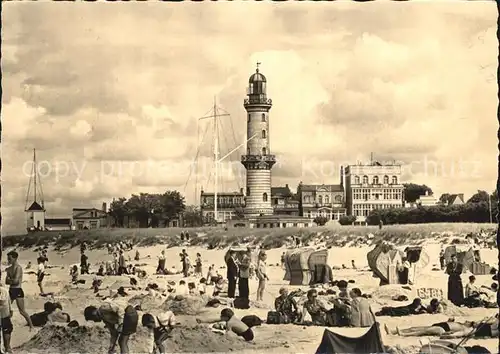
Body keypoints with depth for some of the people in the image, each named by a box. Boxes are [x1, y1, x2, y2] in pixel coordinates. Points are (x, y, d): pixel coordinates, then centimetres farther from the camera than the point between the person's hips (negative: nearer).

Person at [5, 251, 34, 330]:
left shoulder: (18, 268, -13)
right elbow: (6, 282, 5)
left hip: (18, 291, -7)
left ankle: (31, 326, 9)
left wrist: (10, 280, -5)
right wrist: (12, 281, -12)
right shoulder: (9, 268, 9)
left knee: (22, 311, -4)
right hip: (11, 290, 7)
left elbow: (16, 280, -23)